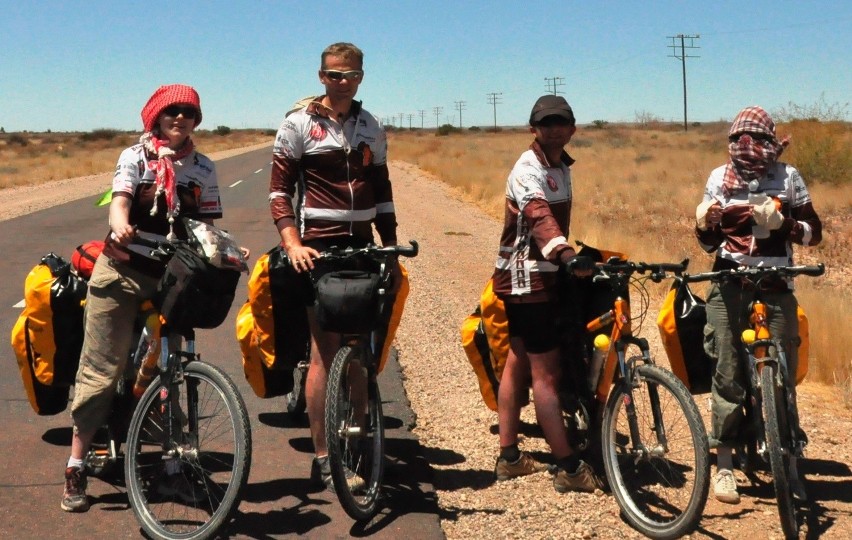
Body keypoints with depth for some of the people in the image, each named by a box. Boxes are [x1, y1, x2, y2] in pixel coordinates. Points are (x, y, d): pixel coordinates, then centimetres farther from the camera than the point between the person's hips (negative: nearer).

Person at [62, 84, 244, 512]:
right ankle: (76, 468, 9)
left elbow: (206, 226, 5)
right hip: (123, 271, -3)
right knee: (101, 371, 0)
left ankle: (172, 469, 15)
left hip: (173, 276, 3)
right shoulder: (135, 156, -1)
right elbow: (120, 199, -18)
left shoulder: (203, 169, 8)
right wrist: (120, 226, -40)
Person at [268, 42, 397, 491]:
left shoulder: (370, 128, 14)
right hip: (319, 247, -5)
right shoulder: (299, 123, -1)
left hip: (362, 246, 5)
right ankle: (323, 457, 1)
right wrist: (293, 244, -16)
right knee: (326, 352, -6)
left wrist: (390, 244, 9)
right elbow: (280, 189, -4)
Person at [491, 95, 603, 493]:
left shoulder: (559, 166, 11)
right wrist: (567, 255, -54)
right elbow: (539, 216, -39)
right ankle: (568, 468, -2)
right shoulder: (529, 169, -19)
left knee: (517, 363, 14)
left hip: (536, 276, 10)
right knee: (546, 373, -7)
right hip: (528, 279, -10)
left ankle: (509, 458, 22)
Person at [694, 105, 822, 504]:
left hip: (775, 285, 0)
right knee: (727, 373, -3)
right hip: (729, 283, 0)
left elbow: (814, 232, 2)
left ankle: (788, 464, 12)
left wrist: (783, 223, -17)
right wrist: (704, 224, -12)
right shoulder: (719, 178, 6)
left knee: (783, 374, 0)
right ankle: (724, 465, 6)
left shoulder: (788, 177, 2)